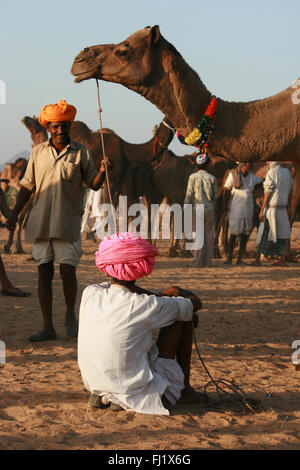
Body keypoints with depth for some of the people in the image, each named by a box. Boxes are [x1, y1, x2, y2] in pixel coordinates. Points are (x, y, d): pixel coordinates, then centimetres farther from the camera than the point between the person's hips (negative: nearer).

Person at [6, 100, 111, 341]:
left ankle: (71, 316, 19)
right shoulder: (38, 152, 10)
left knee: (68, 271, -6)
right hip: (40, 223, 2)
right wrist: (15, 213, 9)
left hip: (67, 223, -2)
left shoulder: (81, 153, 4)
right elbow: (27, 186, 15)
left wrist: (103, 171, -14)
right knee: (44, 273, 2)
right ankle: (48, 328, 9)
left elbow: (94, 184, 6)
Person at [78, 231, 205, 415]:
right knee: (183, 318, 6)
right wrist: (175, 292, 19)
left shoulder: (90, 294, -6)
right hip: (138, 391, -5)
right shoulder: (144, 306, -18)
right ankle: (184, 389, 18)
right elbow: (196, 303, -2)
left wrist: (160, 298, 16)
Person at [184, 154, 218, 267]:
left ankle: (198, 260, -6)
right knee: (209, 236, 6)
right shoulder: (212, 178, 1)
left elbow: (189, 195, -5)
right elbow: (215, 196, 6)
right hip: (210, 209, 1)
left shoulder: (193, 177, -4)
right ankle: (207, 262, 7)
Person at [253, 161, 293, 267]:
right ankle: (282, 260, 6)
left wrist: (262, 210, -10)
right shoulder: (287, 172, 9)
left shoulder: (271, 173, -10)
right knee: (280, 234, 9)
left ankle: (258, 260, -1)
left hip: (271, 208, -6)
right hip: (282, 209, 6)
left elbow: (268, 194, -13)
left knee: (264, 234, -1)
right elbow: (289, 192, 12)